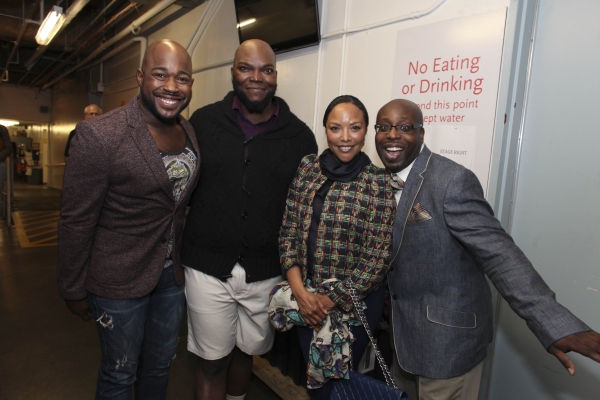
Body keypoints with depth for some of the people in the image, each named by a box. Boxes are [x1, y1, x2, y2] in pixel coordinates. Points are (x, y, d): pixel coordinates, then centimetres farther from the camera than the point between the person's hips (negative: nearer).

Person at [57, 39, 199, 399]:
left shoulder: (191, 131, -1)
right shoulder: (99, 135, -20)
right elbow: (76, 222, -14)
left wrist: (188, 260, 8)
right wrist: (74, 291, -6)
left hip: (173, 273, 5)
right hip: (120, 281, -5)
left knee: (161, 364, 24)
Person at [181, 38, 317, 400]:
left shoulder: (300, 135, -1)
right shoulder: (203, 122, 0)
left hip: (267, 273, 1)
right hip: (208, 267, 0)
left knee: (246, 352, 21)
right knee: (212, 361, 12)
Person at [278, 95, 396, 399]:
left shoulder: (379, 183, -14)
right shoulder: (307, 168, -3)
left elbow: (377, 259, -14)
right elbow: (288, 231, -2)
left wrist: (331, 301, -13)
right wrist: (299, 290, -11)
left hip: (354, 302, -3)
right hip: (306, 298, 4)